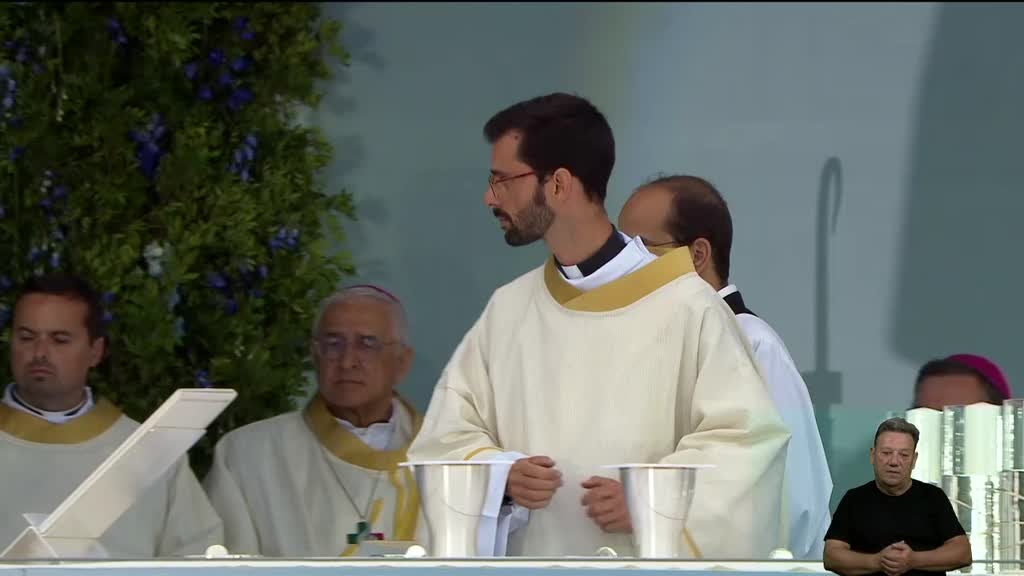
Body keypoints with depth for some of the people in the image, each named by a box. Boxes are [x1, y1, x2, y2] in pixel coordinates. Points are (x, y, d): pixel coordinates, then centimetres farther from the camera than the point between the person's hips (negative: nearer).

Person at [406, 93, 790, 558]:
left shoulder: (684, 305, -4)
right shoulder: (507, 310, 10)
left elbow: (743, 439, -6)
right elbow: (447, 438, 10)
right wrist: (501, 477, -10)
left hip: (647, 570, -4)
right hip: (528, 569, 4)